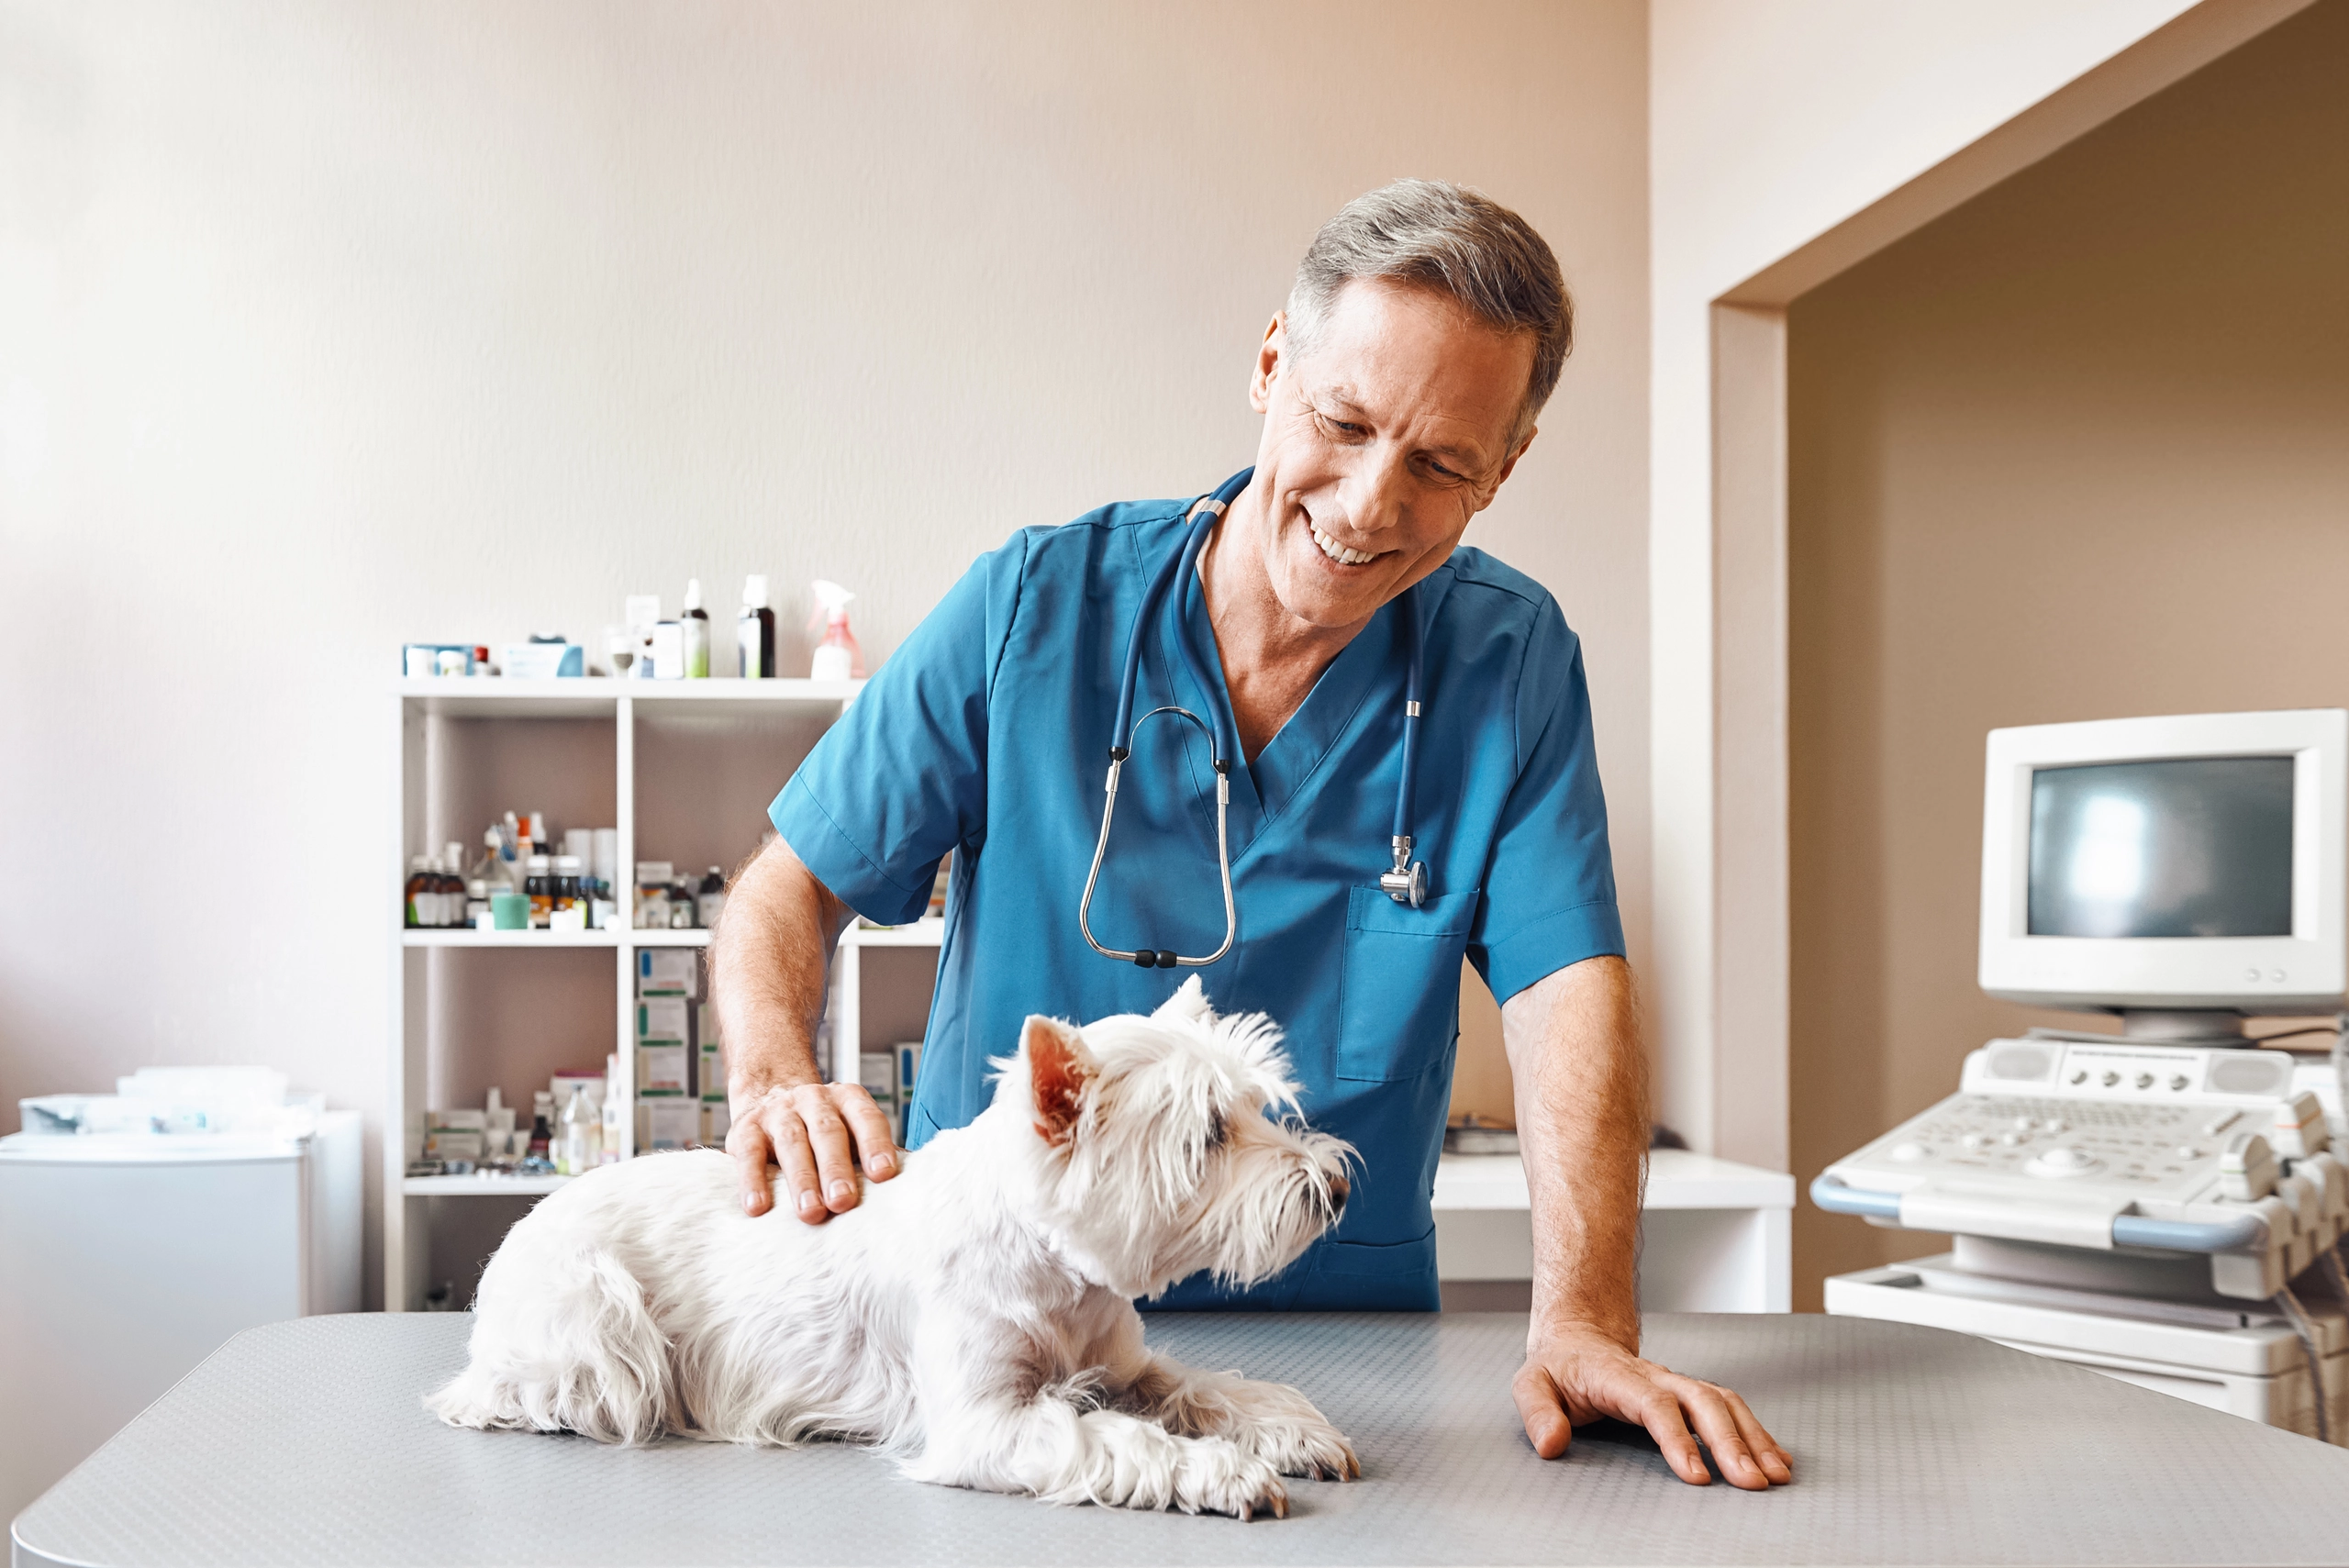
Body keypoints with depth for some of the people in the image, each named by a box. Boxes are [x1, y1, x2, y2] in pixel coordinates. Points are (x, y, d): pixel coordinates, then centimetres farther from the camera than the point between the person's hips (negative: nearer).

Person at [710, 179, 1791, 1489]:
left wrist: (1584, 1326, -23)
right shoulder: (1034, 608, -4)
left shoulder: (1511, 661, -2)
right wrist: (776, 1080, -20)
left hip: (1342, 1330, 1)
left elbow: (1569, 993, -10)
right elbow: (792, 889, 1)